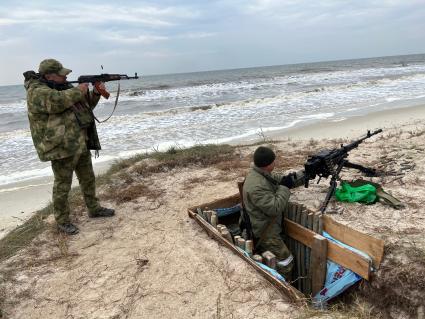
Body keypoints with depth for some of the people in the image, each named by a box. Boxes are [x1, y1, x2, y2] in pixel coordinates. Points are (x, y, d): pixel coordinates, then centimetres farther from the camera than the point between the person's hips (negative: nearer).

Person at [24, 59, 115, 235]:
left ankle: (94, 208, 33)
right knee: (63, 185, 2)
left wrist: (95, 93, 2)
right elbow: (57, 101, -31)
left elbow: (86, 104, 20)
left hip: (81, 143, 8)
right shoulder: (36, 90, -11)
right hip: (61, 146, -8)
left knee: (88, 179, 17)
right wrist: (78, 91, -17)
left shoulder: (64, 87, 15)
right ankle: (62, 221, 17)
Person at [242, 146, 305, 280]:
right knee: (286, 261, 2)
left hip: (267, 228, 10)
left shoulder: (261, 173, -1)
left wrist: (304, 174, -1)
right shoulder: (257, 186, -32)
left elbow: (281, 179, 8)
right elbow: (275, 208, -31)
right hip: (265, 233, -10)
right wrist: (285, 187, -22)